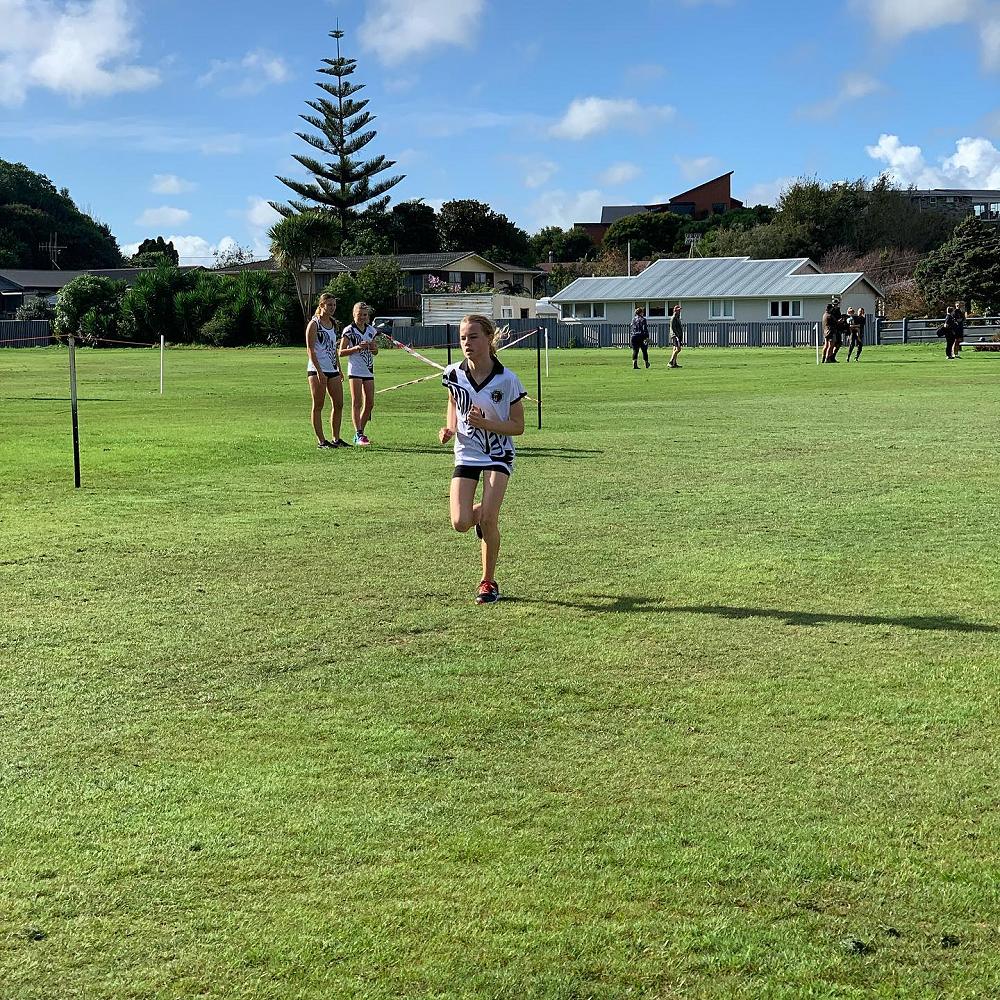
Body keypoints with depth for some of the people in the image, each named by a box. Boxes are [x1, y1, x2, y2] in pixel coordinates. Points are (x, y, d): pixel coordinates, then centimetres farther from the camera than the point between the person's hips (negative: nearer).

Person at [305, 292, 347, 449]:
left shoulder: (334, 324, 14)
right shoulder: (314, 324, -7)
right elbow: (310, 350, -12)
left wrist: (339, 370, 16)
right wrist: (319, 371, -19)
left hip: (332, 370, 7)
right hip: (317, 370, -7)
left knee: (339, 404, 6)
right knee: (318, 406, -2)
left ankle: (335, 438, 15)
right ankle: (321, 441, 1)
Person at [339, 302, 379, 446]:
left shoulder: (371, 330, 12)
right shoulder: (349, 330, -4)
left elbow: (375, 352, 21)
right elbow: (341, 352, -6)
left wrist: (374, 347, -2)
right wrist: (356, 348, -18)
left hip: (369, 370, 6)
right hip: (355, 370, -6)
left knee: (369, 403, 4)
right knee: (357, 403, -7)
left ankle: (359, 434, 16)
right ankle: (359, 435, -9)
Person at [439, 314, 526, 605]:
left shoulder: (507, 380, -16)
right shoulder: (453, 374, -8)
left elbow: (518, 427, -10)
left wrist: (486, 423, -26)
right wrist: (450, 428, -3)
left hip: (498, 455, -3)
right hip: (466, 453, 3)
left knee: (488, 520, -16)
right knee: (460, 523, -11)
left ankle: (488, 581, 5)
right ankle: (480, 512, 29)